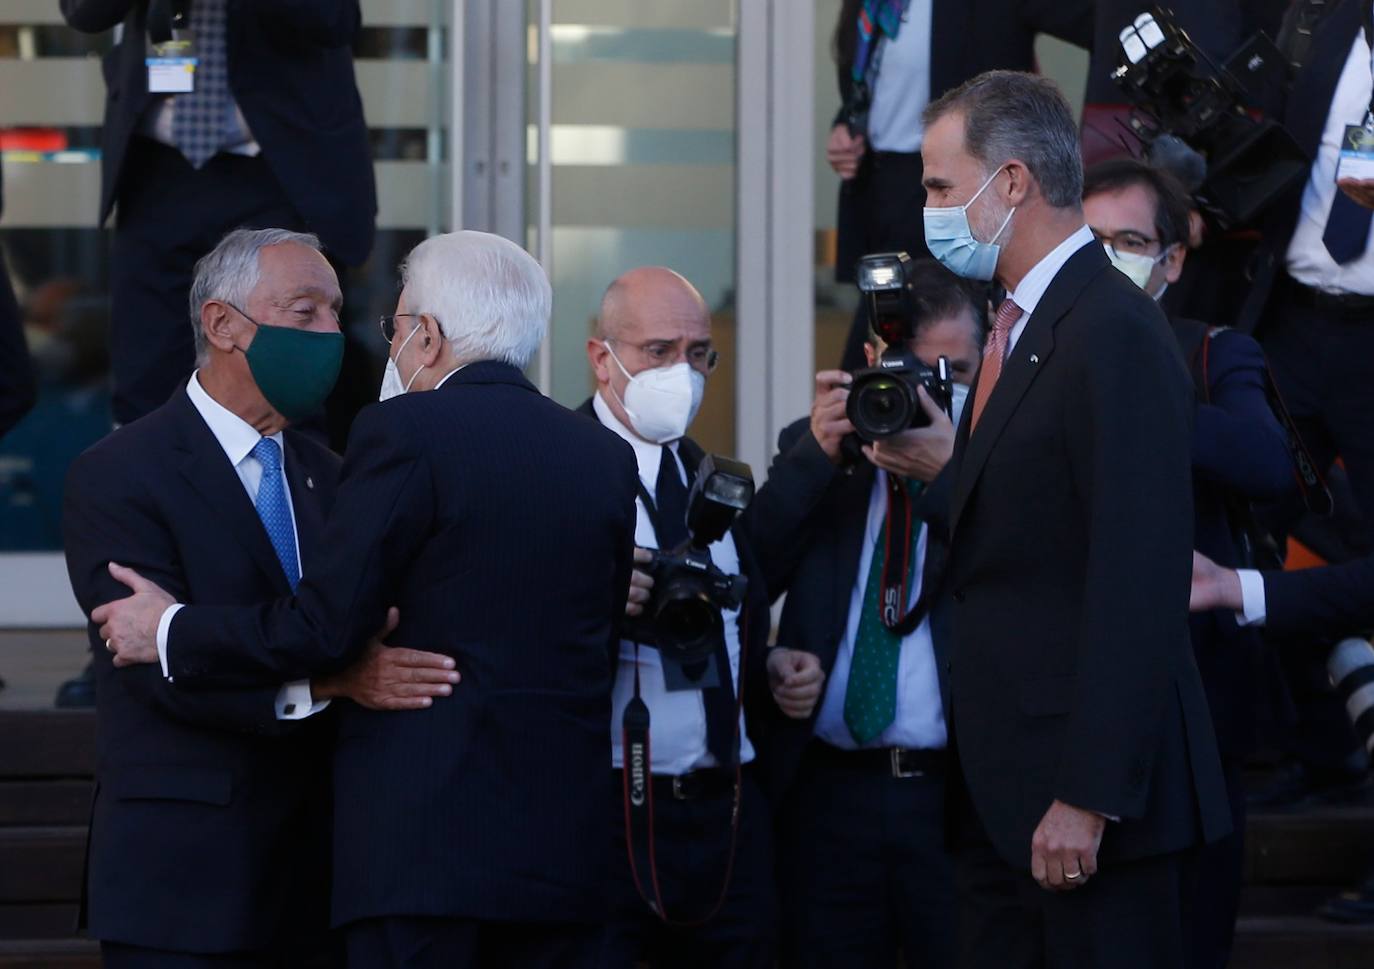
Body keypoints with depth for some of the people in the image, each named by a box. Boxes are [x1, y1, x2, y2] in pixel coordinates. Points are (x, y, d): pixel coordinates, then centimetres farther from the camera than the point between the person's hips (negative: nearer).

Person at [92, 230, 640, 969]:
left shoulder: (406, 432, -8)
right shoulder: (609, 457, 10)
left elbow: (322, 628, -10)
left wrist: (169, 631, 4)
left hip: (424, 839, -6)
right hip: (567, 846, 6)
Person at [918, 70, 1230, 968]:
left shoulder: (1114, 334, -15)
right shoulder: (1018, 329, 15)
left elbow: (1137, 585, -21)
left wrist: (1089, 796, -23)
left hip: (1078, 792, -9)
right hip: (1000, 790, 9)